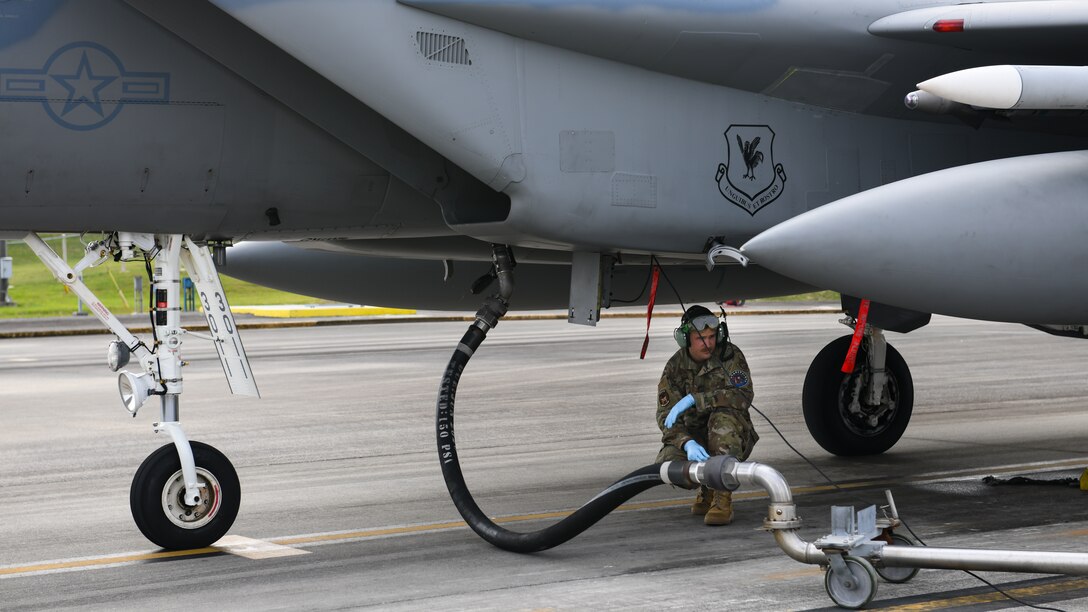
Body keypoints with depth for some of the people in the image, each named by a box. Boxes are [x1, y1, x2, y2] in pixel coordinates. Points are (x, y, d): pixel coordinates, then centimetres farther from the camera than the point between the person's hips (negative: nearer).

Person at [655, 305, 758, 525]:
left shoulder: (730, 355, -11)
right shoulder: (675, 367, -5)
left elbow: (743, 395, -27)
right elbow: (666, 417, -13)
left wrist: (694, 399, -34)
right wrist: (688, 443, -35)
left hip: (731, 440, -2)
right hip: (694, 437, 2)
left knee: (722, 418, -35)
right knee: (667, 464, -28)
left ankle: (722, 498, -30)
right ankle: (707, 489, 7)